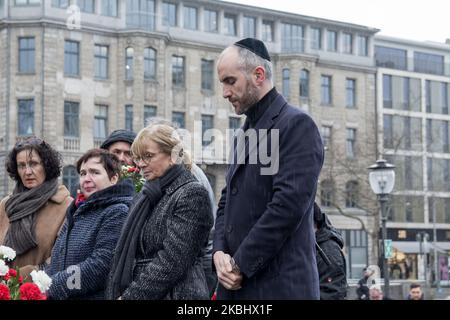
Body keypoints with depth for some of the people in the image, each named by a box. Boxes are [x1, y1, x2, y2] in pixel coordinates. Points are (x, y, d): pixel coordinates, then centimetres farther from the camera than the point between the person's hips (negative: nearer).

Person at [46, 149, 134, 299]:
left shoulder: (118, 213, -11)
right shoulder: (77, 211, 14)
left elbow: (100, 266, -21)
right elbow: (56, 262, 16)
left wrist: (51, 288, -18)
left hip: (98, 295, -7)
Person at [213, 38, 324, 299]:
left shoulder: (297, 124, -7)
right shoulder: (245, 134, 19)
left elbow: (289, 204, -17)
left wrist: (241, 265, -14)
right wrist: (220, 252, 1)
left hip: (280, 285, -7)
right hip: (237, 286, 8)